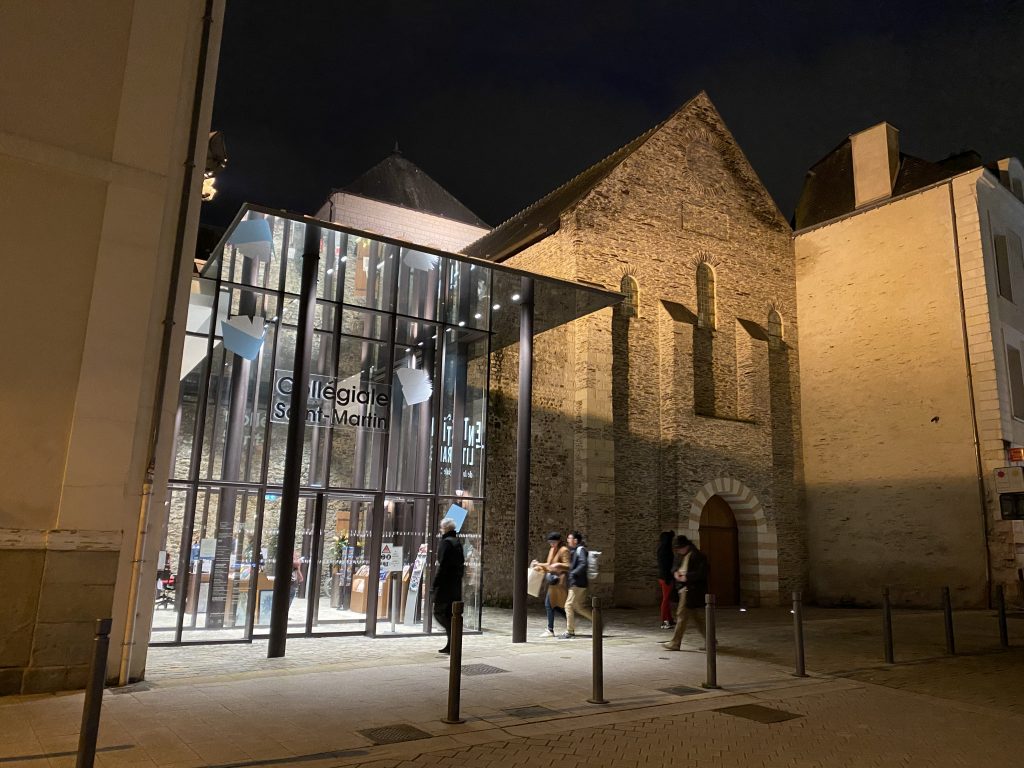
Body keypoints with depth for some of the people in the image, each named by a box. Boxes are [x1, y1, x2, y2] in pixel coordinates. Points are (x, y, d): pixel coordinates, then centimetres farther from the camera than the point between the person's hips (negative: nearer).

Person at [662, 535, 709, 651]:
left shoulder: (697, 556, -15)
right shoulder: (680, 555, 12)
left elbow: (701, 573, -19)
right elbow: (675, 565, 23)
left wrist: (686, 577, -20)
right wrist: (676, 572, 0)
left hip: (690, 589, -9)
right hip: (683, 588, 9)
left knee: (682, 615, -6)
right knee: (697, 616, 14)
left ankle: (675, 643, 0)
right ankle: (709, 640, 22)